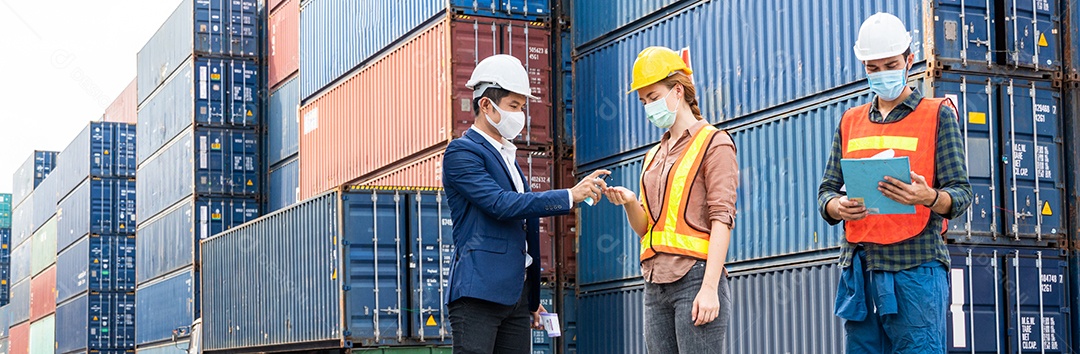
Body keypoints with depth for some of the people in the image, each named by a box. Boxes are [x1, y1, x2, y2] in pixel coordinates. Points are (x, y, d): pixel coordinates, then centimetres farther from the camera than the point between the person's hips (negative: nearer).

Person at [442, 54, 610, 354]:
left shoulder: (508, 157, 22)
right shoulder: (462, 152, -6)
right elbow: (500, 204, -19)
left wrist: (532, 299, 23)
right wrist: (570, 196, -19)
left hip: (516, 293, 9)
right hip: (479, 292, -8)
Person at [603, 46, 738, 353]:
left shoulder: (714, 143, 1)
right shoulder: (654, 156, 21)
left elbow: (722, 218, -8)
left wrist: (710, 287, -18)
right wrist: (629, 202, -3)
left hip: (695, 277, -7)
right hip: (656, 283, 7)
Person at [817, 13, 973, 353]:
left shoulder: (938, 114, 6)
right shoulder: (850, 121, 18)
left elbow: (961, 193, -1)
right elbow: (827, 189, 15)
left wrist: (928, 198, -23)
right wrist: (837, 207, -10)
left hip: (916, 265, -4)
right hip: (859, 267, 4)